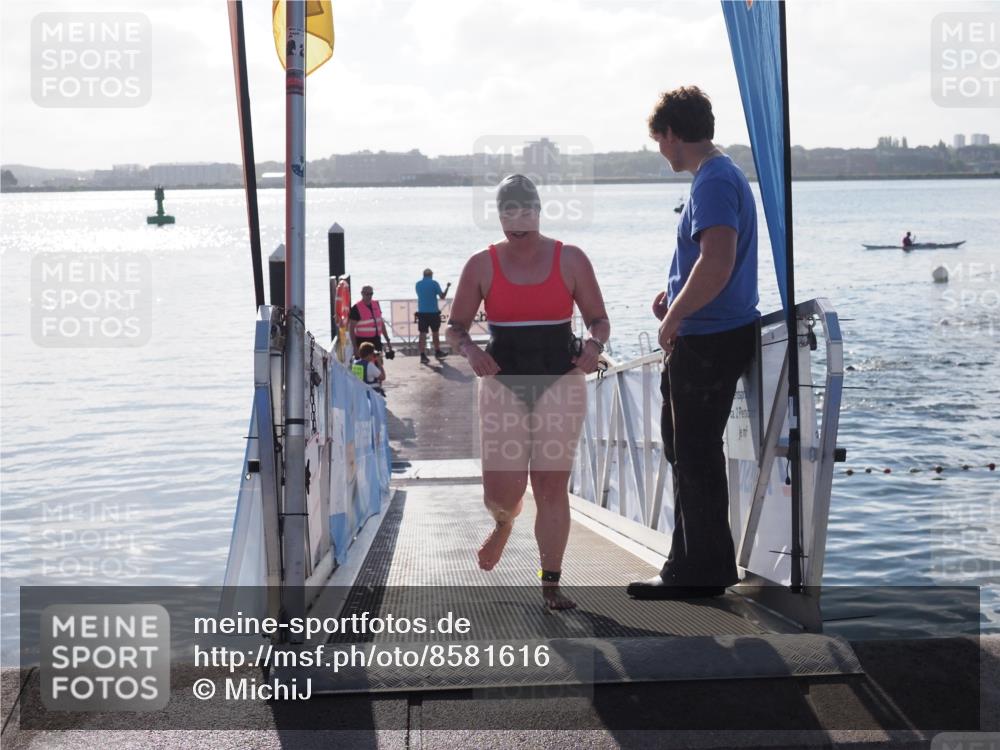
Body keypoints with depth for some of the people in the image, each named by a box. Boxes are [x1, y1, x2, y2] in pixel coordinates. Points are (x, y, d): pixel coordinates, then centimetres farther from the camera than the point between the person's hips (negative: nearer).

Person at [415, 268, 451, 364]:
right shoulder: (434, 283, -7)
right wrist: (447, 287, 12)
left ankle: (423, 356, -10)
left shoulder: (418, 284, 5)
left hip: (422, 312, 2)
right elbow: (442, 296, -4)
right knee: (435, 332, 16)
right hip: (433, 312, -2)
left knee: (423, 334, -2)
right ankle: (437, 352, 29)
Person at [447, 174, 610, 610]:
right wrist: (470, 351, -16)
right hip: (503, 382, 1)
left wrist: (594, 345, -17)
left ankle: (550, 583, 5)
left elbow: (599, 320, 5)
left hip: (561, 382, 0)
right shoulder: (482, 266, 2)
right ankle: (504, 522, 35)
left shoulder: (570, 260, 1)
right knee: (501, 493, -3)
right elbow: (455, 328, 5)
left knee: (552, 485, -4)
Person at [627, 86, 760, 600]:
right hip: (710, 337, 11)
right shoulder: (722, 174, 16)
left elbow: (717, 262, -30)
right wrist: (677, 295, 17)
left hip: (709, 340, -11)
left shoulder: (713, 182, -18)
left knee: (695, 455, -2)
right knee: (687, 448, 18)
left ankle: (702, 573, 8)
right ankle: (693, 563, 27)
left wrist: (674, 317, -19)